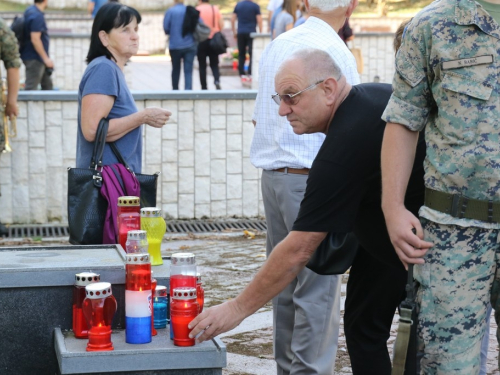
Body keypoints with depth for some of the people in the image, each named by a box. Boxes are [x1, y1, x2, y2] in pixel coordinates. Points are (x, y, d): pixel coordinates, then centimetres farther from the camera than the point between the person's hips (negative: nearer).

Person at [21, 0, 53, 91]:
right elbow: (35, 39, -26)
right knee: (31, 87, -5)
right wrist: (46, 58, -20)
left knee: (47, 84, 19)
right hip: (34, 58, -10)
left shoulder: (30, 10, 7)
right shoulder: (37, 16, -22)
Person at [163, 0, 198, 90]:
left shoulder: (170, 11, -4)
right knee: (188, 71, -3)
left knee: (176, 69, 16)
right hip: (190, 45, 1)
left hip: (175, 45, 0)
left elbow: (166, 28, -8)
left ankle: (175, 90, 26)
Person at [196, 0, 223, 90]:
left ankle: (204, 87, 5)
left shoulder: (197, 9, -5)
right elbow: (221, 26, 1)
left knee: (202, 66, 6)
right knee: (214, 64, 9)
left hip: (201, 40, -2)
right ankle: (217, 80, -16)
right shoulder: (216, 9, 3)